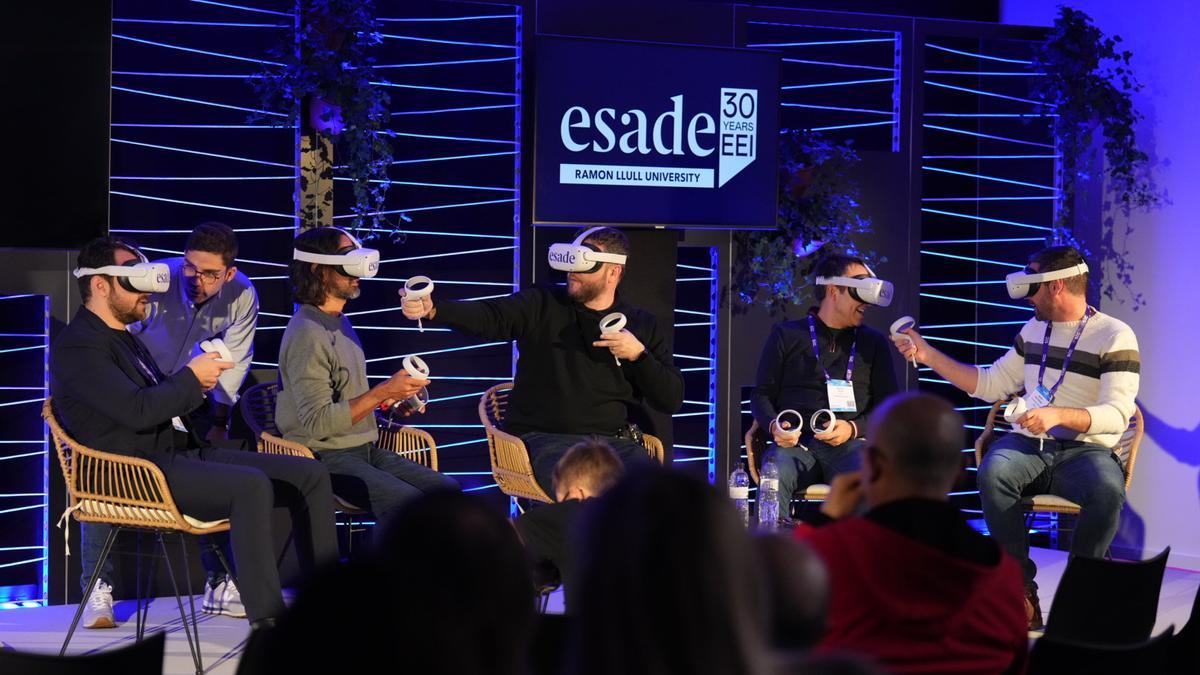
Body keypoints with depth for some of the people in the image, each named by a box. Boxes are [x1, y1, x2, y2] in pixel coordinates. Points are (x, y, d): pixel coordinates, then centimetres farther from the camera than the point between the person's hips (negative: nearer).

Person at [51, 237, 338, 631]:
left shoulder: (125, 338, 23)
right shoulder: (76, 346, -9)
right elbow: (137, 411, -21)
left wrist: (193, 385, 6)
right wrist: (192, 377, -8)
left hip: (182, 454, 10)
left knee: (311, 475, -2)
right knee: (252, 485, -35)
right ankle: (267, 623, -34)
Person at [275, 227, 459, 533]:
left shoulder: (340, 323, 14)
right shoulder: (307, 335, -16)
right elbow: (317, 422, -22)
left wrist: (392, 397, 8)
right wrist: (382, 393, -23)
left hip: (364, 450, 9)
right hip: (325, 458, -9)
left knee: (448, 490, -6)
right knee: (409, 504, -28)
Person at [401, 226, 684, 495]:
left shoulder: (643, 326, 11)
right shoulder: (543, 305, 5)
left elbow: (672, 400, 8)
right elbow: (488, 316, -13)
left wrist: (639, 354, -8)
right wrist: (432, 309, -31)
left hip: (615, 441, 3)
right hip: (545, 438, -3)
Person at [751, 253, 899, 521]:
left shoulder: (873, 342, 20)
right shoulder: (787, 335, 16)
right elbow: (762, 394, 16)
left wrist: (854, 428, -5)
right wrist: (774, 426, -6)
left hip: (849, 445, 1)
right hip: (796, 442, -1)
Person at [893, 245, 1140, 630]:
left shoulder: (1115, 336, -4)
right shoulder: (1034, 330, 15)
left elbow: (1116, 415, -14)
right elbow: (989, 385, 20)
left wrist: (1060, 415, -31)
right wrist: (928, 355, 15)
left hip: (1084, 451, -4)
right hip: (1028, 444, 4)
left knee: (1108, 489, -38)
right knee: (993, 471, -31)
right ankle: (1021, 587, -21)